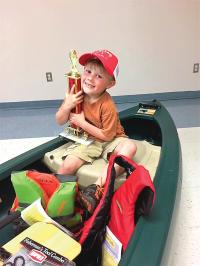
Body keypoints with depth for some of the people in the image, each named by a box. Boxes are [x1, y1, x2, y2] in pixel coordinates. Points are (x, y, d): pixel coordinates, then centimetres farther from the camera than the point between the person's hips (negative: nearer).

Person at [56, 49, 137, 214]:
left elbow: (107, 136, -20)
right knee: (67, 167, -19)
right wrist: (67, 106, -22)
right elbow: (60, 121, -1)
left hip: (109, 141, -2)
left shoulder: (107, 106, -24)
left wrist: (82, 123, -22)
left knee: (130, 146, -33)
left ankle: (96, 188, -37)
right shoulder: (76, 95, -9)